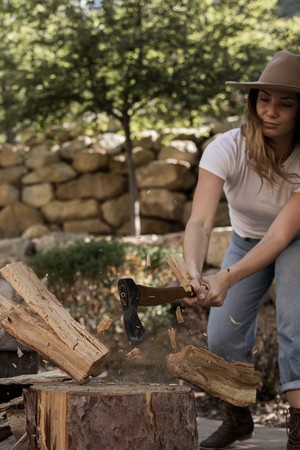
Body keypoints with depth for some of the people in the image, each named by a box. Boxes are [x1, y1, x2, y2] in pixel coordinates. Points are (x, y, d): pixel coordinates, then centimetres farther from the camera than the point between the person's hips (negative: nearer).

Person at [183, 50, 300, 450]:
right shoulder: (227, 149, -30)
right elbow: (200, 221, -41)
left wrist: (228, 277, -54)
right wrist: (194, 271, -62)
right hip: (246, 241, 2)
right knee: (223, 336, -4)